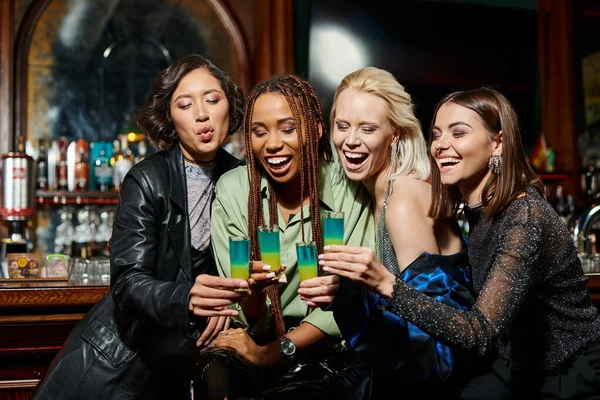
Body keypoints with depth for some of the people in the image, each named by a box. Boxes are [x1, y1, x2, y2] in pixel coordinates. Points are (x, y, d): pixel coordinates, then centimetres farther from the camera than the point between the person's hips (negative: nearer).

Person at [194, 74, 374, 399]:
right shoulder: (232, 190, -5)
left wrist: (275, 352, -14)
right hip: (252, 345, 1)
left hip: (327, 351, 0)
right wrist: (254, 290, -28)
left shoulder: (349, 192, -8)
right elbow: (251, 322, -5)